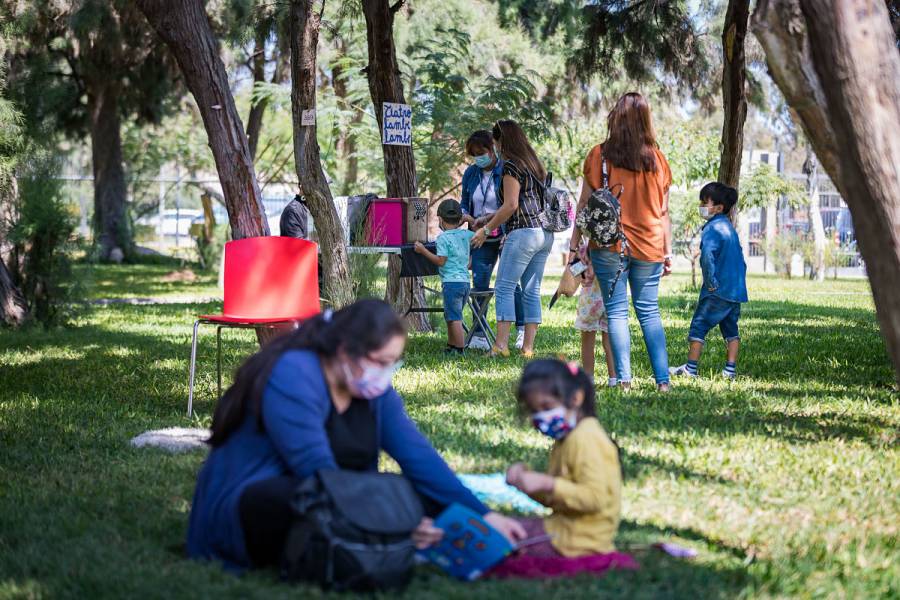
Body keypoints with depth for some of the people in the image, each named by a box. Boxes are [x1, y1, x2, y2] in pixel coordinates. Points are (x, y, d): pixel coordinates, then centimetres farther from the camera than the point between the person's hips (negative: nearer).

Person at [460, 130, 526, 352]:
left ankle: (522, 330, 10)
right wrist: (468, 217, -8)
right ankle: (478, 335, 6)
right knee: (479, 283, 1)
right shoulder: (470, 173, 8)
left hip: (505, 236, -5)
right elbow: (464, 203, 14)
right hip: (481, 238, 5)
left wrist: (488, 218, -20)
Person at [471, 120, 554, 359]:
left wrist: (487, 229, -6)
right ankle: (528, 347, 6)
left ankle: (501, 344, -9)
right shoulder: (534, 164, 19)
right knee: (532, 291, 7)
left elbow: (511, 205, -14)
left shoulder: (511, 165, -8)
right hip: (545, 233, 9)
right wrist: (492, 218, 26)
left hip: (523, 232, -9)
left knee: (504, 288, -5)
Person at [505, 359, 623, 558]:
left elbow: (595, 497, -27)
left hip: (580, 539, -11)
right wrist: (526, 475, 0)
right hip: (564, 524, 11)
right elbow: (553, 499, 18)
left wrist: (547, 484, -28)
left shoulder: (586, 439, -19)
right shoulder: (566, 439, 13)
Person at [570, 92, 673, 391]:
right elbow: (663, 211, 7)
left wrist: (574, 245, 3)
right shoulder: (657, 159, 4)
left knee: (616, 311, 2)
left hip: (609, 246, -2)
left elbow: (585, 204, -2)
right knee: (650, 311, 9)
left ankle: (624, 379, -4)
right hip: (649, 247, 2)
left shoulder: (600, 155, -3)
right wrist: (668, 252, 12)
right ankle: (663, 380, 2)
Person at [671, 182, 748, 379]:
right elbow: (740, 259, 22)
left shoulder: (712, 228, -13)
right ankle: (730, 369, 10)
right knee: (730, 328, 12)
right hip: (736, 289, 9)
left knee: (699, 325, 0)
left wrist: (711, 282, -21)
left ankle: (690, 368, 2)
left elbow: (708, 254, -30)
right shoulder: (729, 227, 16)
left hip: (718, 290, -9)